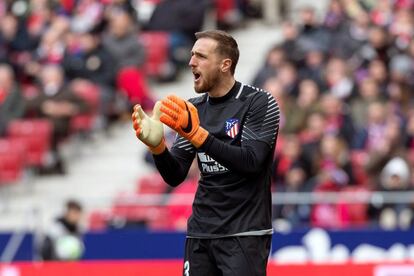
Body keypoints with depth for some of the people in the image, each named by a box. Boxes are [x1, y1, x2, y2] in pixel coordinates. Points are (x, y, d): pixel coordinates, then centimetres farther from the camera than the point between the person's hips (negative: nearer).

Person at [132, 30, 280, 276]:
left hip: (244, 236, -6)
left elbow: (250, 162, -20)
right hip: (200, 234, 6)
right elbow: (175, 176, 7)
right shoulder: (194, 108, 10)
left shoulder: (259, 103, -6)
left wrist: (196, 133, -26)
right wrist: (156, 145, -13)